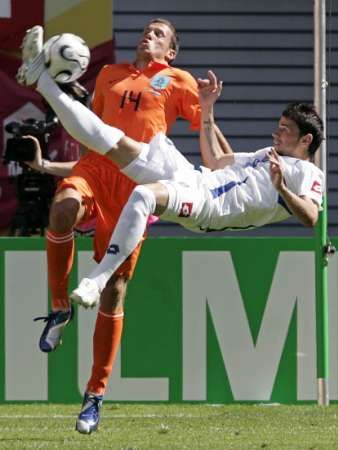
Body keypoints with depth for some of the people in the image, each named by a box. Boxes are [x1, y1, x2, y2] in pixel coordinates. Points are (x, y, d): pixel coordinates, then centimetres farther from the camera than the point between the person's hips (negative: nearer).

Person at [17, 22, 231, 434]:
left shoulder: (179, 81, 17)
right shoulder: (110, 75, 27)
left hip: (138, 181, -2)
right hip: (96, 166, 2)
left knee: (114, 287, -6)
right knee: (63, 208, -37)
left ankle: (96, 393, 2)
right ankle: (59, 308, -17)